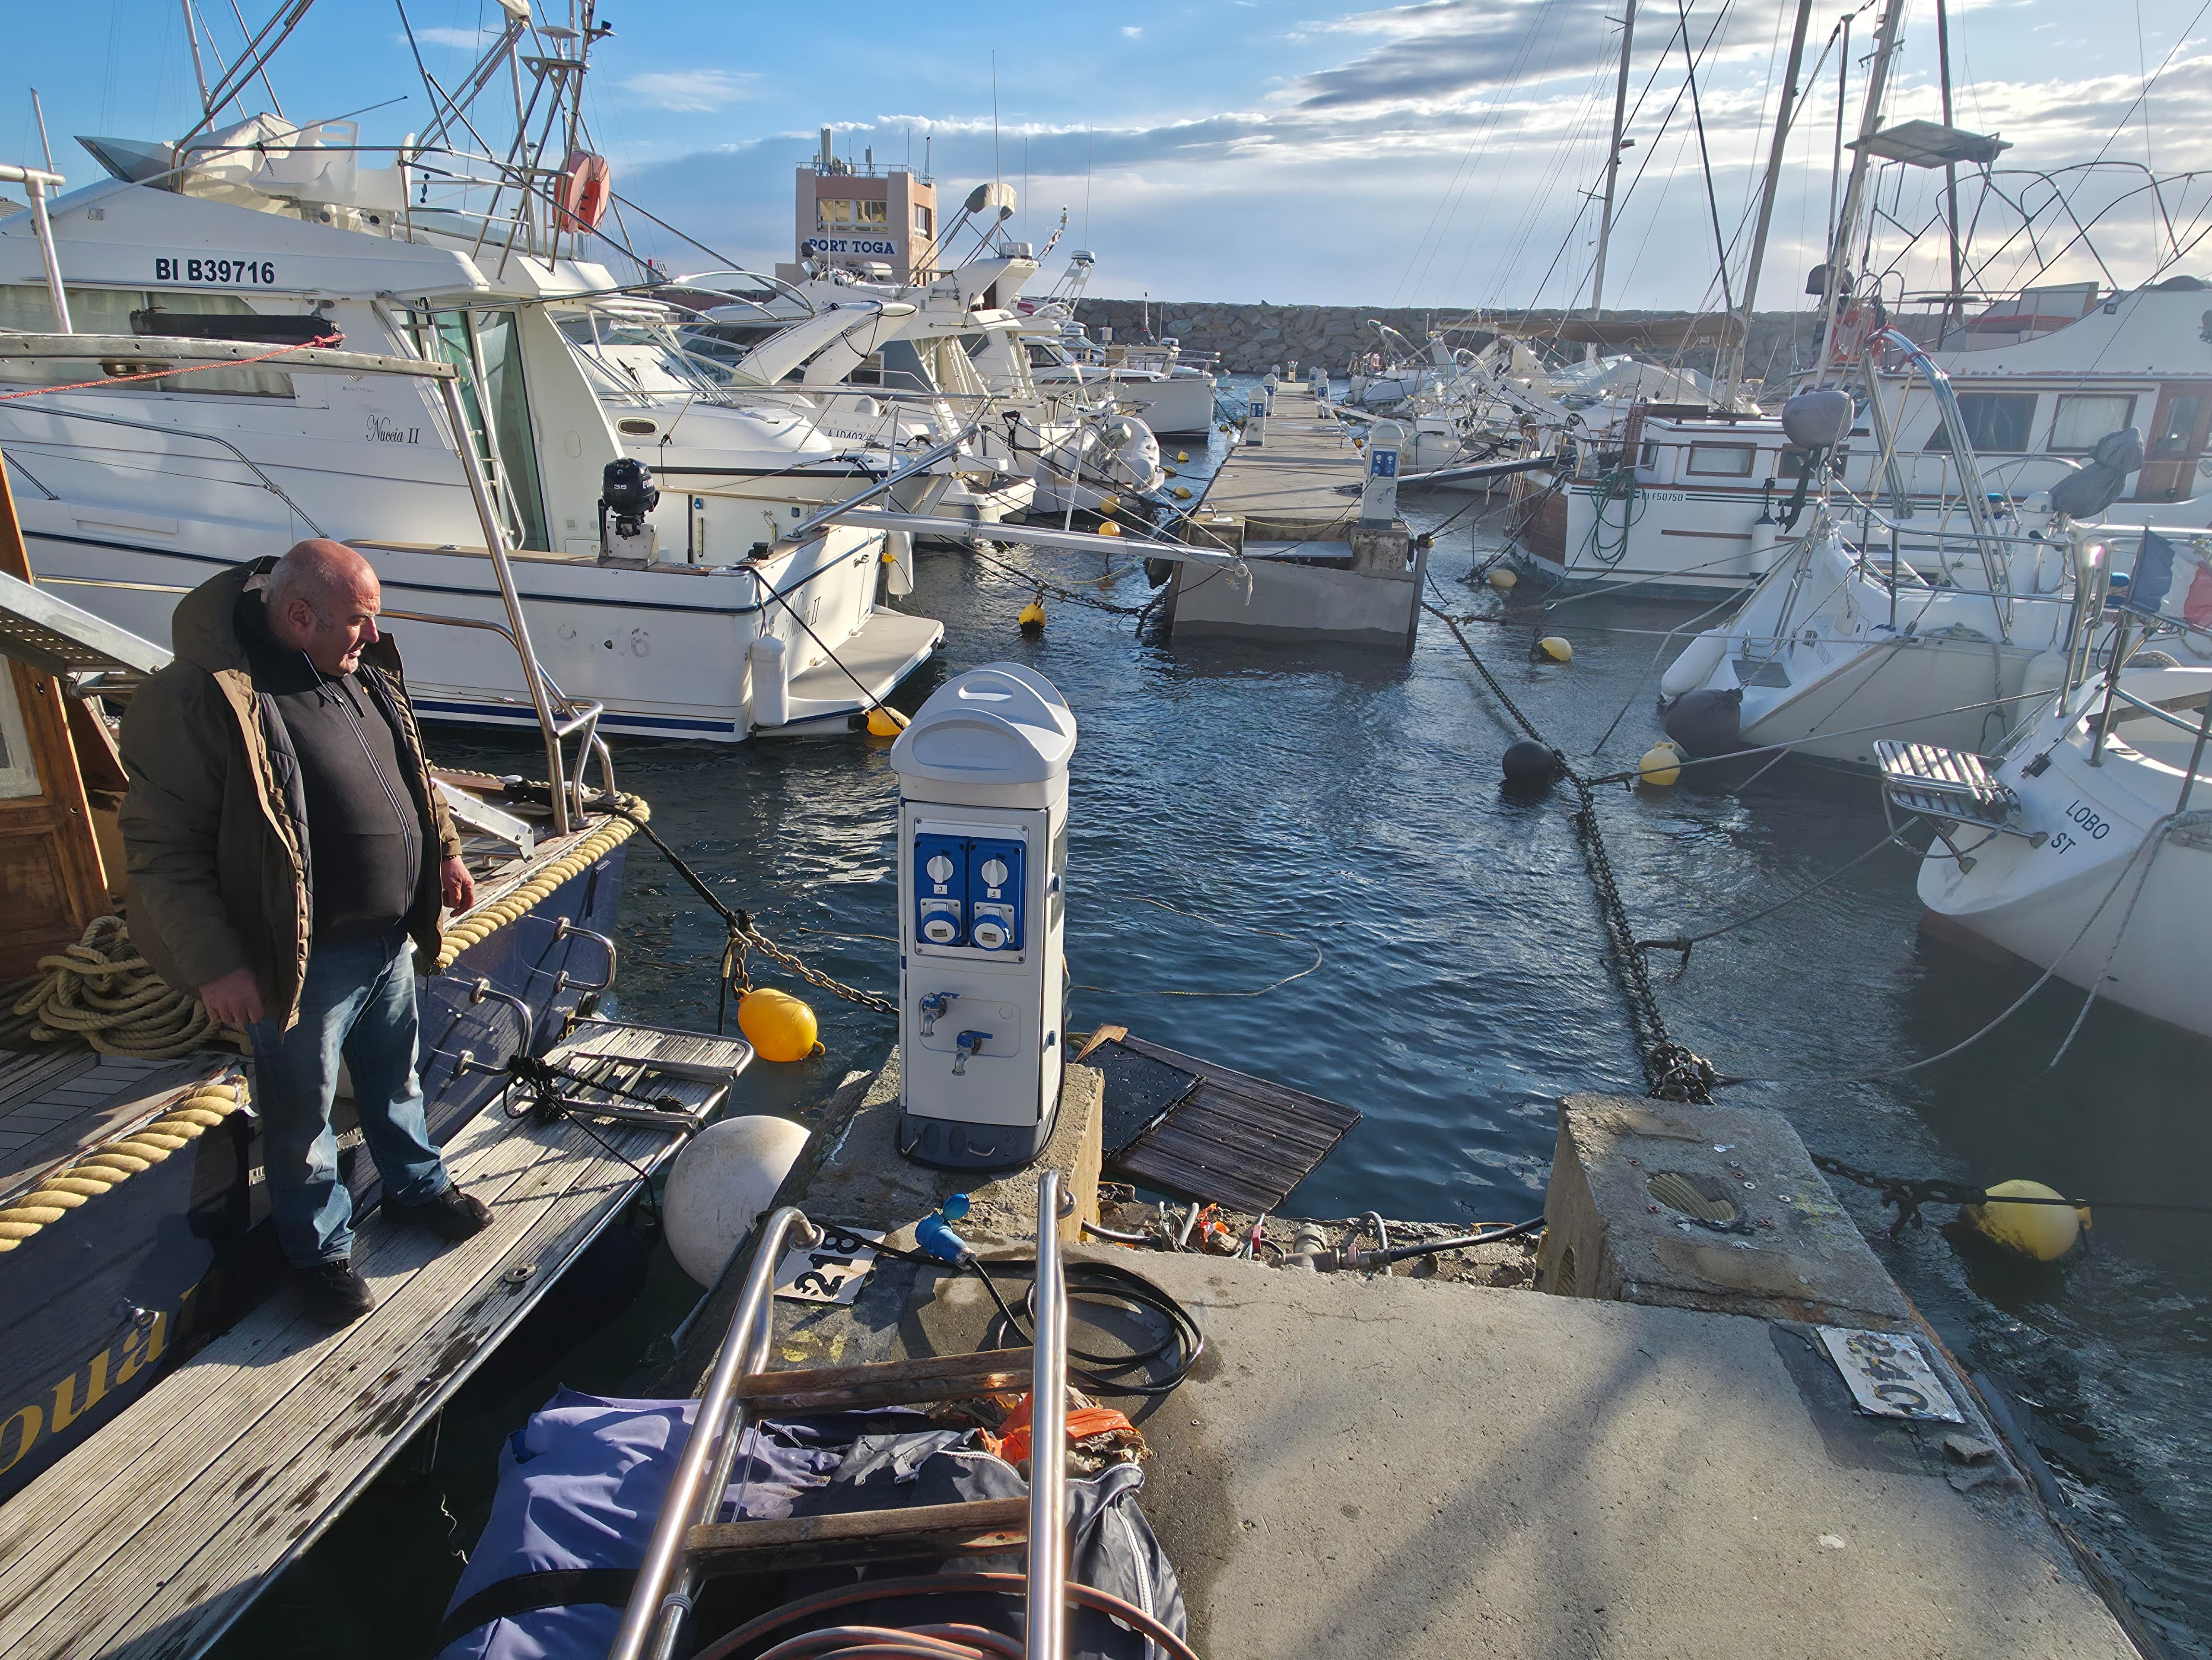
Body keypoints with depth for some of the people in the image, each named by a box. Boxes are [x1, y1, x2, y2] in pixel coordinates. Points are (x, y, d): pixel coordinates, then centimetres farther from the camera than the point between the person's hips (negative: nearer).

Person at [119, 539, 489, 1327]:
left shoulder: (360, 671, 2)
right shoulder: (204, 698, -23)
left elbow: (411, 768, 19)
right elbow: (161, 847, -21)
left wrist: (445, 850, 21)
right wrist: (215, 963, -23)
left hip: (390, 938, 7)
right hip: (303, 962, -7)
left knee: (395, 1080, 26)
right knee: (302, 1114, 13)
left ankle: (417, 1186, 47)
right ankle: (321, 1252, 32)